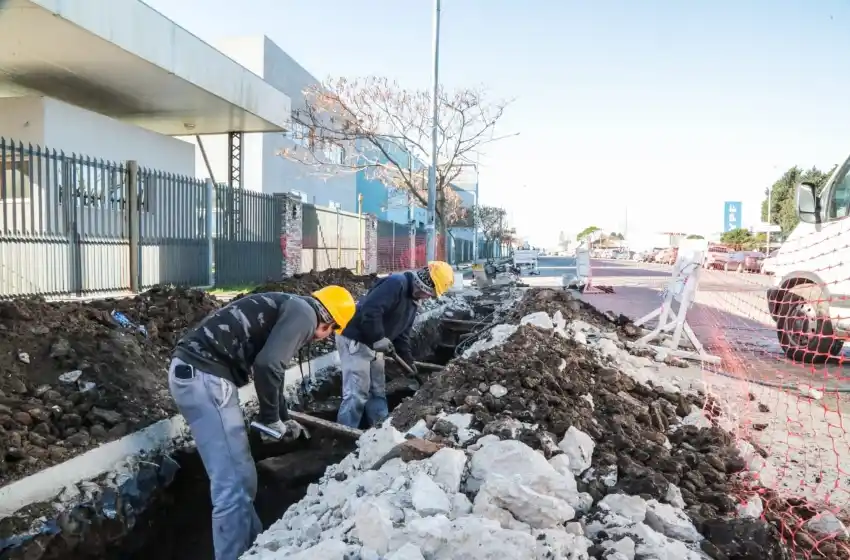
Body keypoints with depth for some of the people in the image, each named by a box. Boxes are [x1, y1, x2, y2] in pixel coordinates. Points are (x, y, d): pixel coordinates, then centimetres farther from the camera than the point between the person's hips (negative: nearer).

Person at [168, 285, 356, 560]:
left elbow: (271, 365, 36)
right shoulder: (303, 313, -6)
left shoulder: (289, 309, 24)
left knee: (237, 476, 21)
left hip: (192, 369, 11)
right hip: (204, 375, -11)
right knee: (235, 482, -5)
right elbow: (267, 365, -21)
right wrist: (271, 418, -4)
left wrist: (284, 419, 44)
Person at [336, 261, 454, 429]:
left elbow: (402, 332, 19)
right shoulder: (396, 283, -21)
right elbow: (369, 311, -32)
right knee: (357, 394, -9)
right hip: (355, 341, -10)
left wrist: (408, 361, 15)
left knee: (378, 392, 16)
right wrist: (379, 339, -26)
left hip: (373, 345, 10)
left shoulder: (413, 300, 12)